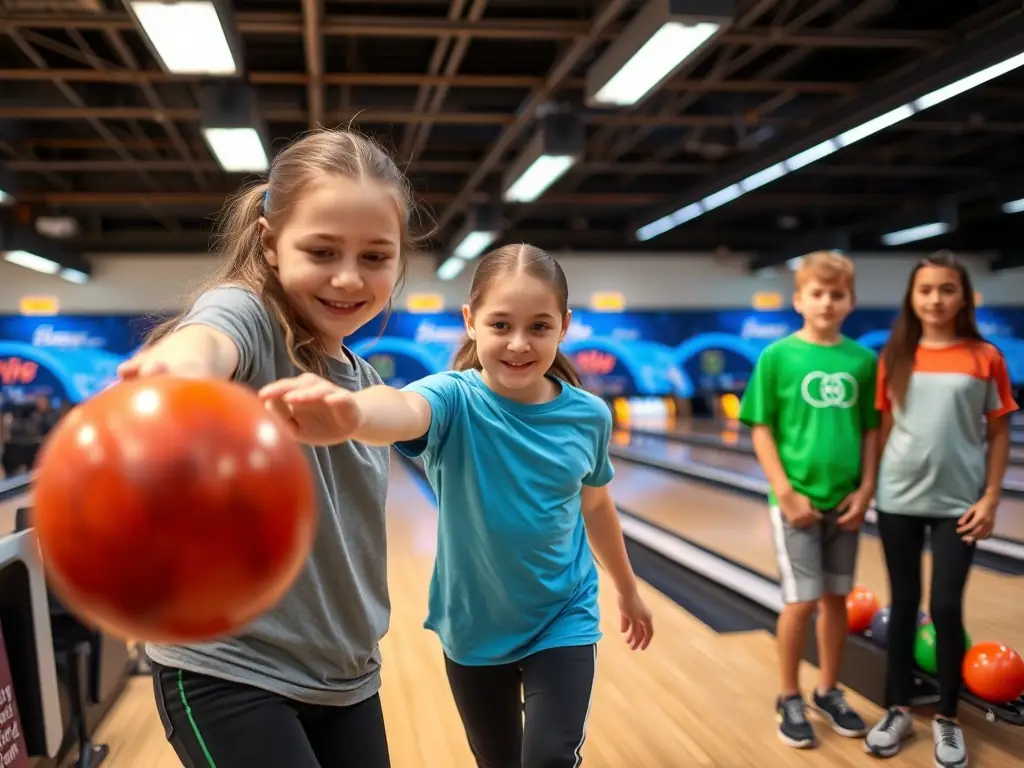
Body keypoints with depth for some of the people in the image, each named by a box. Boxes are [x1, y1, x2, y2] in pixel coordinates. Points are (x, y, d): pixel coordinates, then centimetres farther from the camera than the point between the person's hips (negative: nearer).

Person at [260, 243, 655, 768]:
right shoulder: (455, 399, -23)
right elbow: (405, 411, -48)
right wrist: (353, 414, -72)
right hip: (474, 627, 0)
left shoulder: (589, 416, -12)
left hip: (562, 621, 1)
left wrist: (627, 589, 19)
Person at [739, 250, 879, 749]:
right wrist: (785, 492, -12)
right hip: (797, 499, -3)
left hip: (844, 501, 3)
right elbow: (761, 430, -7)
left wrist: (865, 490, -2)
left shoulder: (863, 360, 2)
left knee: (836, 598, 13)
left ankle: (828, 692, 31)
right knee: (801, 602, 0)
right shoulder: (777, 357, -7)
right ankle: (789, 699, 19)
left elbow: (871, 430, 6)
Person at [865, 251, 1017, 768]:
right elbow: (883, 428, 4)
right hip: (898, 499, 2)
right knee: (903, 604, 11)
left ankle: (947, 719, 21)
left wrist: (991, 498, -5)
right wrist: (868, 487, 1)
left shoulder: (984, 358, -3)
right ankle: (898, 710, 25)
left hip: (957, 502, -1)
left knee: (946, 608, 1)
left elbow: (998, 434, 0)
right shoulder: (894, 357, 1)